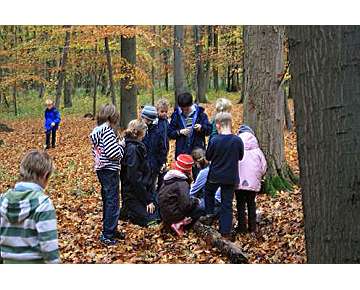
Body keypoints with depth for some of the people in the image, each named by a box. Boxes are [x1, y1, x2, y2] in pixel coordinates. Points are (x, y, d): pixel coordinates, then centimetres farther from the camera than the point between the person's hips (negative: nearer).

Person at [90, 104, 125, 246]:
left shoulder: (96, 131, 10)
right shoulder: (108, 131, -18)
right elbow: (114, 153, -24)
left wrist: (118, 144, 13)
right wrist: (121, 145, -4)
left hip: (100, 169, 9)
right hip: (110, 170, -9)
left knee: (107, 201, 18)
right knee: (113, 203, -3)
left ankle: (111, 229, 29)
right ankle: (107, 235, 0)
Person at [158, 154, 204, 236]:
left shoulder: (168, 179, 6)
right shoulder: (182, 183, -20)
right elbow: (186, 205, -24)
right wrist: (195, 201, -5)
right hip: (174, 216, -8)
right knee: (200, 210, -2)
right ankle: (180, 223, -7)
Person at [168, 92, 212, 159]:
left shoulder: (200, 114, 0)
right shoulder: (176, 115, 2)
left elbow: (209, 130, 1)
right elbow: (169, 133, 5)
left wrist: (202, 128, -18)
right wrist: (179, 132, -12)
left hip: (198, 151, -1)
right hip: (181, 151, 1)